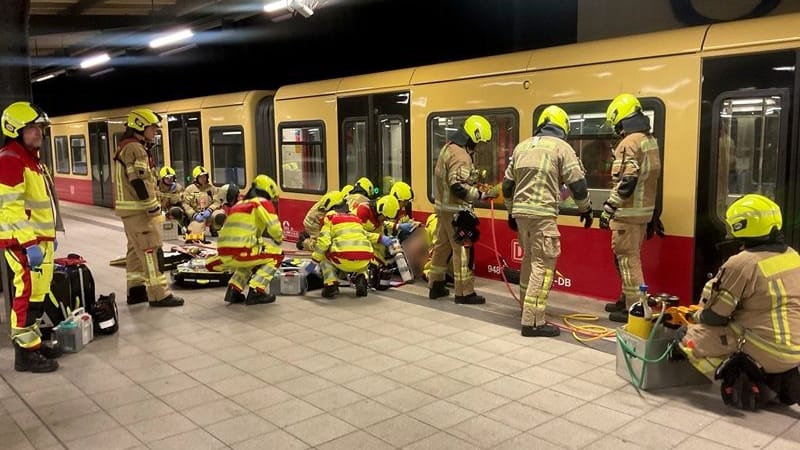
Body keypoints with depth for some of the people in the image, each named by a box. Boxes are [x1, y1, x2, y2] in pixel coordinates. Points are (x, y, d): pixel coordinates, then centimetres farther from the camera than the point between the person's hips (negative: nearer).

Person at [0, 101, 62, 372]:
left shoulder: (31, 159, 18)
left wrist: (49, 236, 24)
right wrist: (29, 243, -24)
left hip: (40, 240, 10)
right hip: (23, 243, -10)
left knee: (37, 295, 15)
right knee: (28, 295, -7)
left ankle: (32, 342, 26)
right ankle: (26, 353, 0)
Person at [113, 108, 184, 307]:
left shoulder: (125, 148, 20)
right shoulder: (135, 149, -14)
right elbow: (139, 181, -22)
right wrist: (153, 207, -20)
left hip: (129, 209, 11)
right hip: (139, 210, -11)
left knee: (136, 249, 16)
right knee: (152, 250, -10)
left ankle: (136, 291, 23)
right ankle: (159, 294, -8)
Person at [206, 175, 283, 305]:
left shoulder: (240, 204, 27)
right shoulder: (263, 203, 4)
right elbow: (275, 229, -3)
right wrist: (279, 240, 18)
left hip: (223, 254, 8)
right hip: (239, 252, -8)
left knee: (252, 257, 35)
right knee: (277, 255, 11)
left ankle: (233, 290, 17)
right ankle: (256, 292, 2)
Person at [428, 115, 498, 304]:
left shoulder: (448, 147, 11)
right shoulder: (460, 155, -21)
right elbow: (459, 187, -28)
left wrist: (475, 186, 15)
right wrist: (483, 194, -25)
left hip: (443, 205, 10)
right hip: (455, 210, -10)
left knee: (442, 246, 16)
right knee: (462, 250, -2)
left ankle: (435, 286, 25)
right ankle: (464, 293, 5)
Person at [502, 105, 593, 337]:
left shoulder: (522, 146, 16)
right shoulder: (561, 147, 0)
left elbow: (508, 185, 18)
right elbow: (577, 184, -3)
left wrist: (511, 211, 28)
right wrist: (586, 209, 13)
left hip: (520, 211, 7)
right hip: (542, 213, -6)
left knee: (530, 258, 22)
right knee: (543, 265, -4)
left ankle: (527, 306, 34)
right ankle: (533, 322, -7)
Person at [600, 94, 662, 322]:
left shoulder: (630, 142, -17)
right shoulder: (650, 140, 14)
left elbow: (626, 182, -23)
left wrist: (608, 209, -18)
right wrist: (653, 215, 23)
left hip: (628, 213, -10)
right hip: (644, 210, 10)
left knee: (627, 258, -3)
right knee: (631, 257, 19)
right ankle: (628, 300, 30)